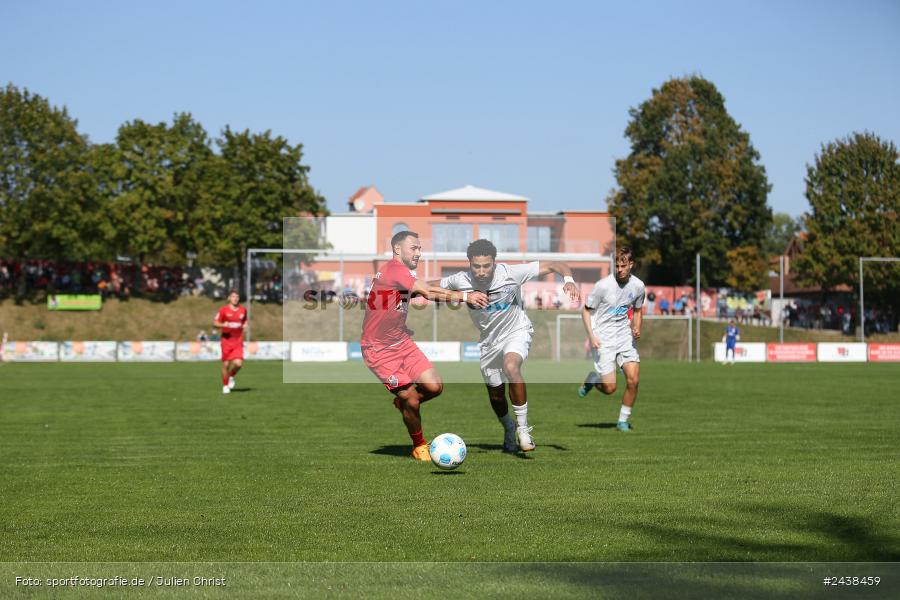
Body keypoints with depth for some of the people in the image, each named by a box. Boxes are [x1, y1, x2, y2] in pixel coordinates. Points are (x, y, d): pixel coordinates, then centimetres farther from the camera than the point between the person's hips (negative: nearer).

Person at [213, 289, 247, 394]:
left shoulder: (243, 310, 7)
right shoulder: (223, 310, -4)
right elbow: (214, 323, -1)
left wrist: (245, 326, 4)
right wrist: (223, 325, -20)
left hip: (238, 342, 2)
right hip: (226, 341, -2)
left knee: (238, 363, -14)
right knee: (226, 364, 0)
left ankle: (231, 376, 19)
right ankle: (225, 385, 19)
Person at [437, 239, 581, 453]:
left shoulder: (510, 273, -26)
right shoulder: (460, 281, -19)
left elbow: (553, 266, -23)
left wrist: (568, 280, -40)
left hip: (516, 331, -4)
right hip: (489, 339, 4)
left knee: (511, 367, -35)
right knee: (495, 395, 12)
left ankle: (523, 428, -21)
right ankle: (508, 429, 47)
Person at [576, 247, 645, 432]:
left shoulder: (638, 285, -1)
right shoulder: (603, 285, -15)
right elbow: (586, 311, -5)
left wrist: (637, 329, -3)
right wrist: (591, 337, -16)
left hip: (625, 337, 4)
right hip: (603, 339, -4)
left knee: (633, 380, -10)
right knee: (609, 388, -10)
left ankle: (623, 421, 8)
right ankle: (591, 379, 26)